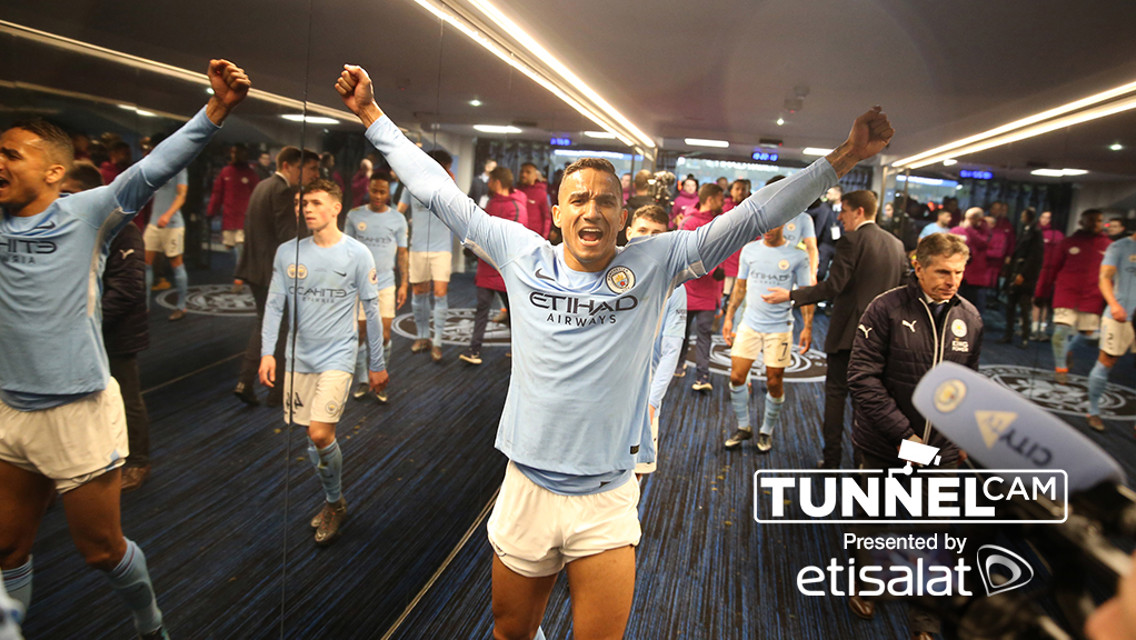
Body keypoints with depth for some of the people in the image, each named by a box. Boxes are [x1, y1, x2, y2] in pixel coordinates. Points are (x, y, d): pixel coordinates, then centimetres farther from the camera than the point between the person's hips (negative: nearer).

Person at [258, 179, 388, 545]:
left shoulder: (357, 254, -6)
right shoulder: (288, 252, 3)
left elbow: (371, 310, -1)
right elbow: (274, 304, 7)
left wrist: (377, 364, 2)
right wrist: (267, 352, -4)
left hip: (337, 357, -4)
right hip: (300, 357, 4)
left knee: (320, 433, -15)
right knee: (314, 437, 8)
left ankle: (335, 504, 9)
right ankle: (334, 503, 29)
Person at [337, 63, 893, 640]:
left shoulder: (654, 263, -6)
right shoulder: (522, 255, -4)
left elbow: (752, 215, -6)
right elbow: (438, 191, 3)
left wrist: (844, 158, -9)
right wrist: (370, 113, 7)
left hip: (608, 503, -1)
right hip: (525, 491, 2)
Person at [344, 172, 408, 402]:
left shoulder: (398, 219, 3)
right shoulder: (354, 216, 3)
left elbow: (402, 253, 7)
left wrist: (404, 284, 1)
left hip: (386, 284, 0)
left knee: (384, 336, -2)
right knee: (360, 334, 4)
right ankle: (362, 381, 19)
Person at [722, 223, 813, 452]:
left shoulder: (797, 256, -4)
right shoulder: (749, 250, 5)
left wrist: (807, 327, -6)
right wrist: (729, 316, 10)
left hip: (779, 328, -2)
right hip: (750, 324, 3)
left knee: (774, 383, 4)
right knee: (736, 377, 0)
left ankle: (767, 431, 25)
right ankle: (744, 427, 20)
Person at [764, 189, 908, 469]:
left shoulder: (851, 241, -14)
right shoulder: (896, 244, 7)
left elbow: (833, 286, -20)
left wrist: (790, 295, -14)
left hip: (848, 331, -6)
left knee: (836, 392, 5)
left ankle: (832, 459, 8)